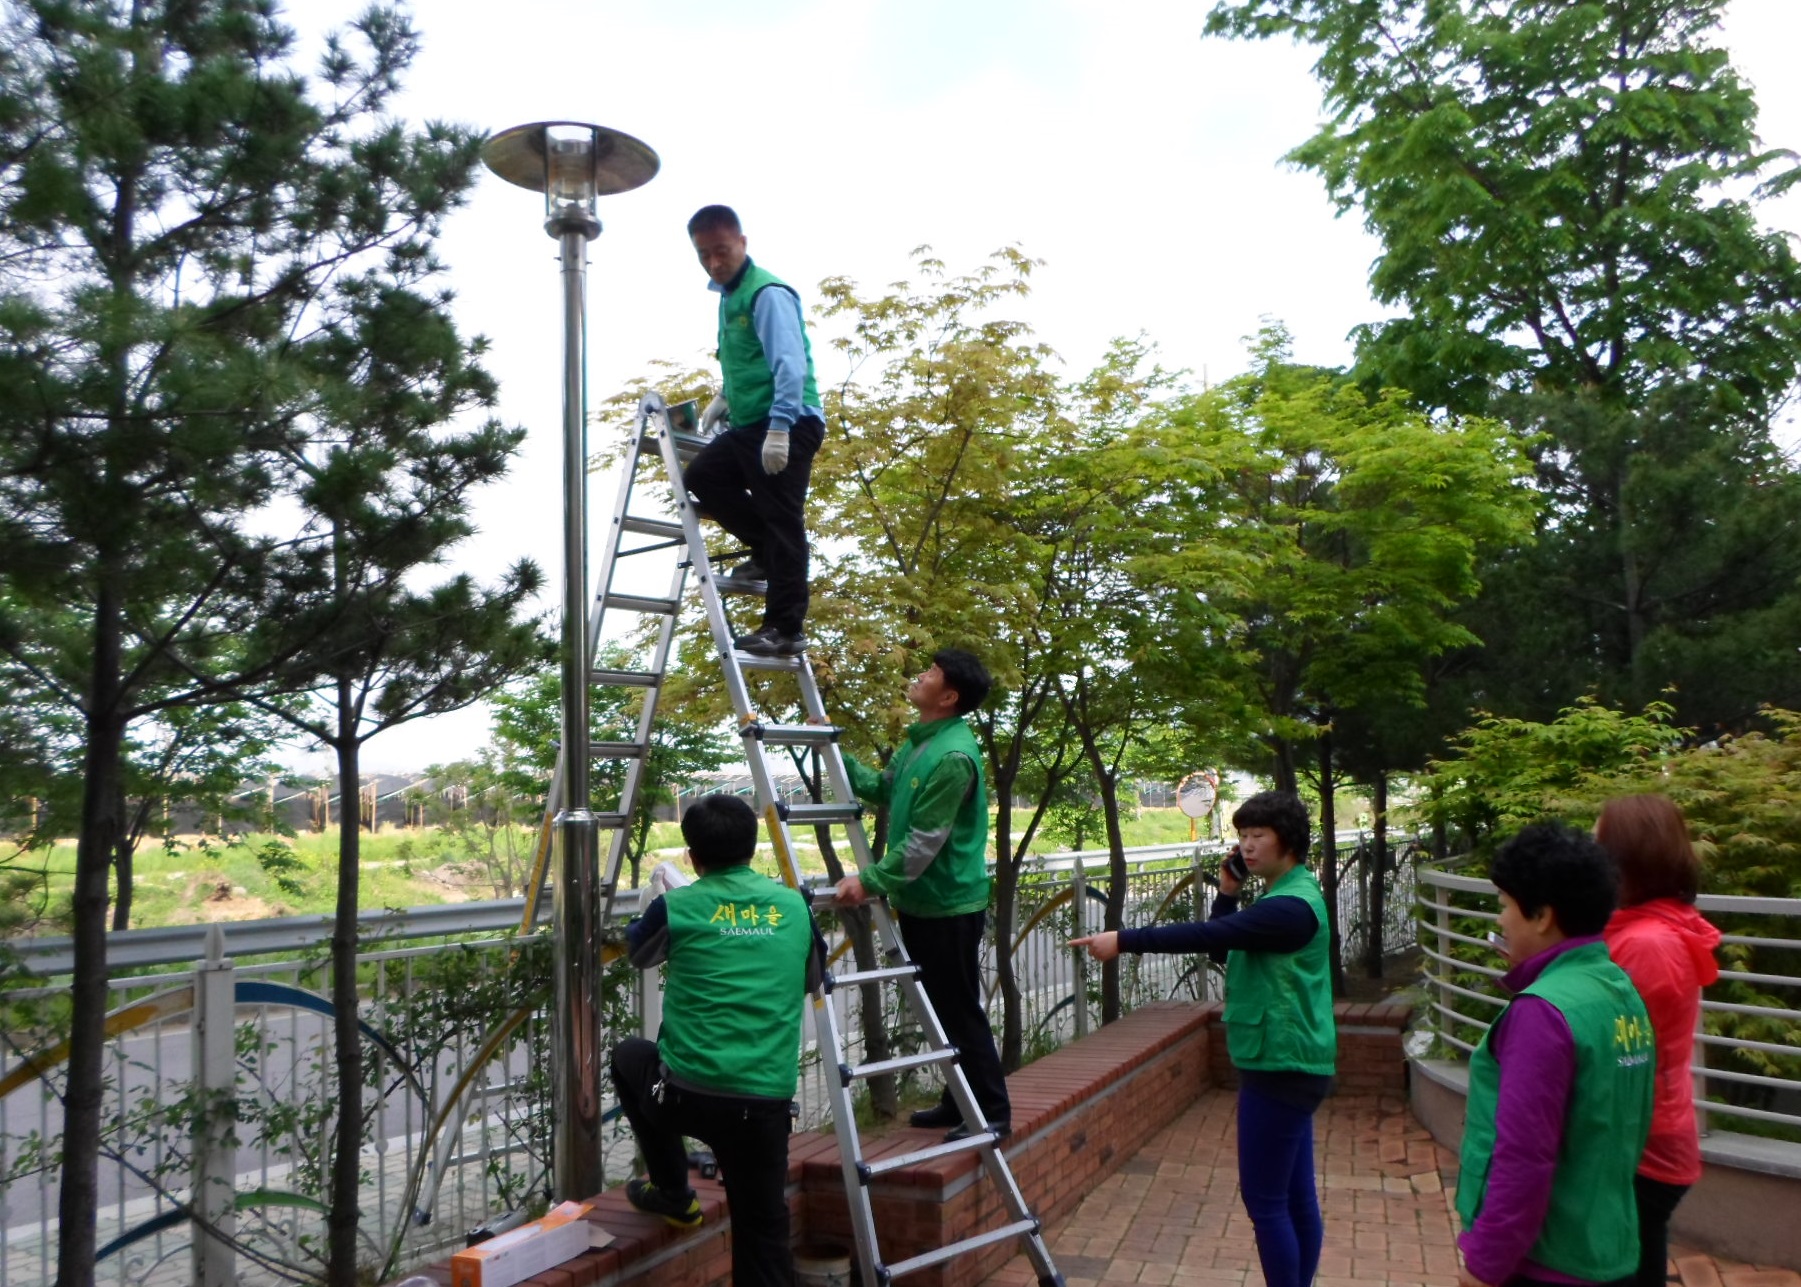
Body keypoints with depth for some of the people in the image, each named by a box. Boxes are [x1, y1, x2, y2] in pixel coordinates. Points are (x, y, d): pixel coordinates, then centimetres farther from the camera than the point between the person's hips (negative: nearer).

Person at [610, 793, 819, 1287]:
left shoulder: (676, 907, 0)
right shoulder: (795, 906, 7)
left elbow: (638, 953, 23)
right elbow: (811, 978, 25)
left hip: (688, 1093, -2)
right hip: (767, 1099, 2)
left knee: (629, 1055, 30)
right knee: (763, 1228, 13)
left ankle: (673, 1194, 32)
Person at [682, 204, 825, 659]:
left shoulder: (767, 293, -13)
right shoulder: (727, 295, 16)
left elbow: (791, 364, -22)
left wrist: (779, 428, -29)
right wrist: (723, 399, 16)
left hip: (789, 425, -9)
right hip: (749, 424, 9)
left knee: (781, 521, -8)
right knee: (699, 478, 7)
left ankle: (785, 629, -4)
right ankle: (766, 551, 15)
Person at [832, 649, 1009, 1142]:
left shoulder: (953, 756, -23)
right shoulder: (918, 741, 8)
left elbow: (923, 843, -23)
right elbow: (882, 789, 16)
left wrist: (870, 881, -22)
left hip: (949, 905, -10)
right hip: (919, 901, 10)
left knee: (960, 1011, 0)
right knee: (941, 1009, 18)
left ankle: (993, 1113, 12)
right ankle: (958, 1103, 30)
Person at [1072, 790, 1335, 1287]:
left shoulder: (1292, 907, -19)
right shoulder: (1284, 898, 13)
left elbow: (1207, 936, -28)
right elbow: (1223, 947, 16)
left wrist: (1123, 940, -28)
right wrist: (1227, 891, 2)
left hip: (1280, 1068, -10)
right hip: (1289, 1066, 10)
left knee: (1264, 1199, -3)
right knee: (1296, 1197, 14)